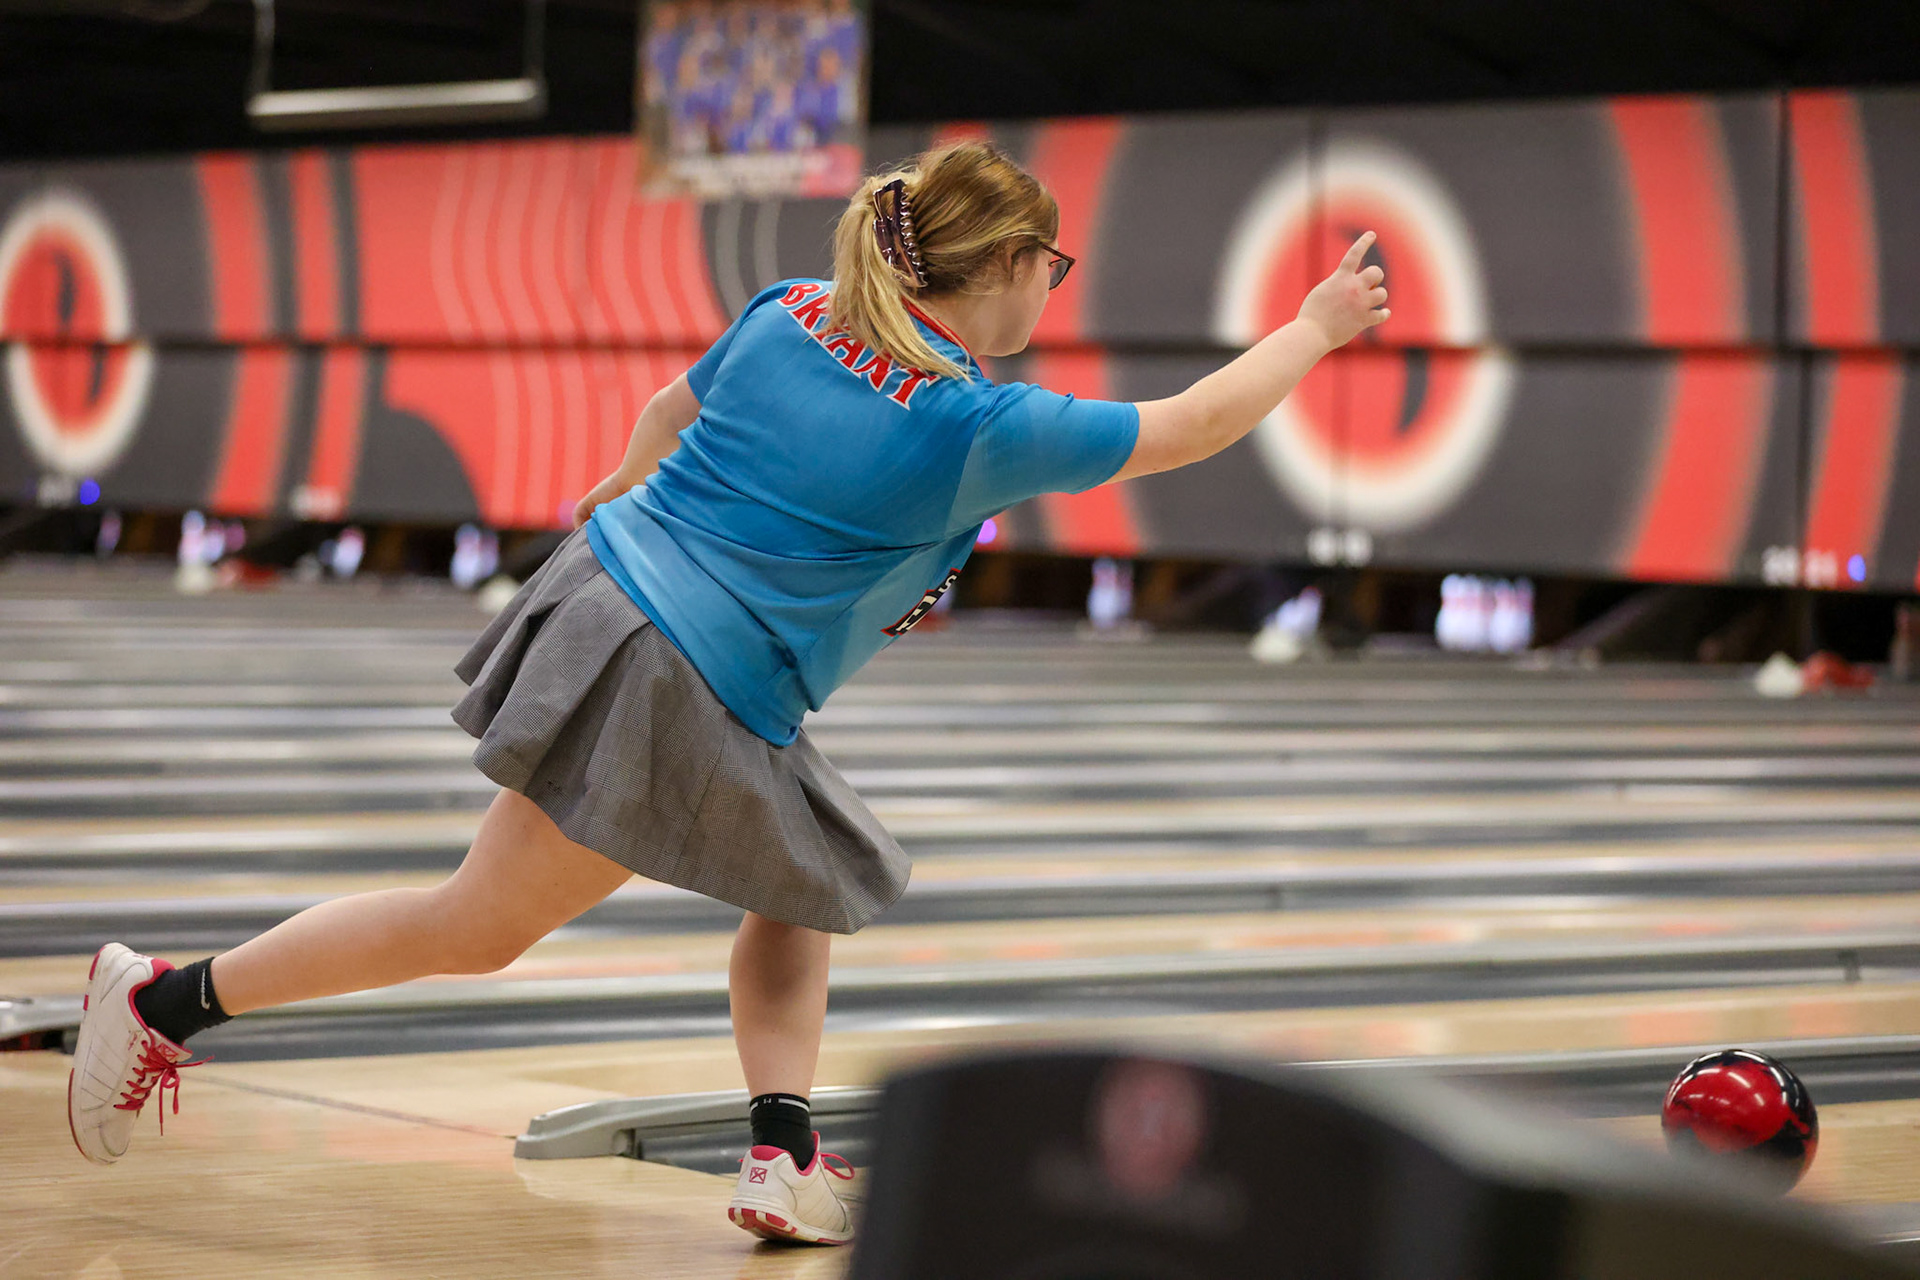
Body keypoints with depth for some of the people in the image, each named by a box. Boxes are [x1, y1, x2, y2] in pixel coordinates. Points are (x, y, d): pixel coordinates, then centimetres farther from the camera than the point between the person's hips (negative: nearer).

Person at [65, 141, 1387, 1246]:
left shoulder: (792, 310, 4)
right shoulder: (980, 429, -13)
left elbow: (670, 412, 22)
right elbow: (1187, 427, -5)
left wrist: (629, 485, 43)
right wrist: (1317, 328, 8)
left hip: (604, 589, 8)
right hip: (679, 697, -8)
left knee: (803, 890, 19)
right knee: (480, 930, 3)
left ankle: (784, 1158, 14)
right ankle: (166, 1000, 7)